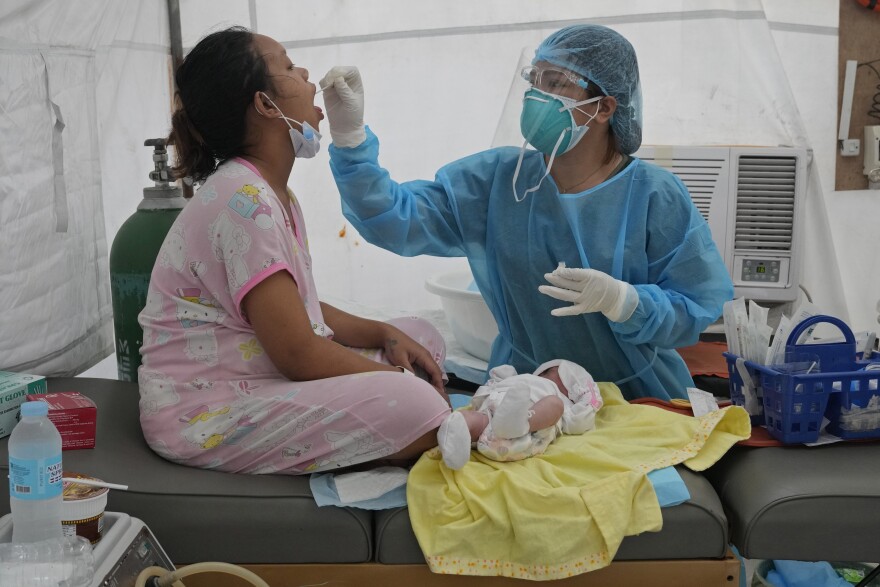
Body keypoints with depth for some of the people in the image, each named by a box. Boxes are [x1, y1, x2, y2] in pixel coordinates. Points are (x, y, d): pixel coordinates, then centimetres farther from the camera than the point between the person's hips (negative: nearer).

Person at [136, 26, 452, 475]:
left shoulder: (274, 193, 10)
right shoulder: (244, 200, -21)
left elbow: (301, 309, 16)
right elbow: (297, 353, -22)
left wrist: (385, 334, 1)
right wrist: (405, 385, -12)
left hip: (259, 379, 11)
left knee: (421, 336, 9)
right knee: (414, 408, -28)